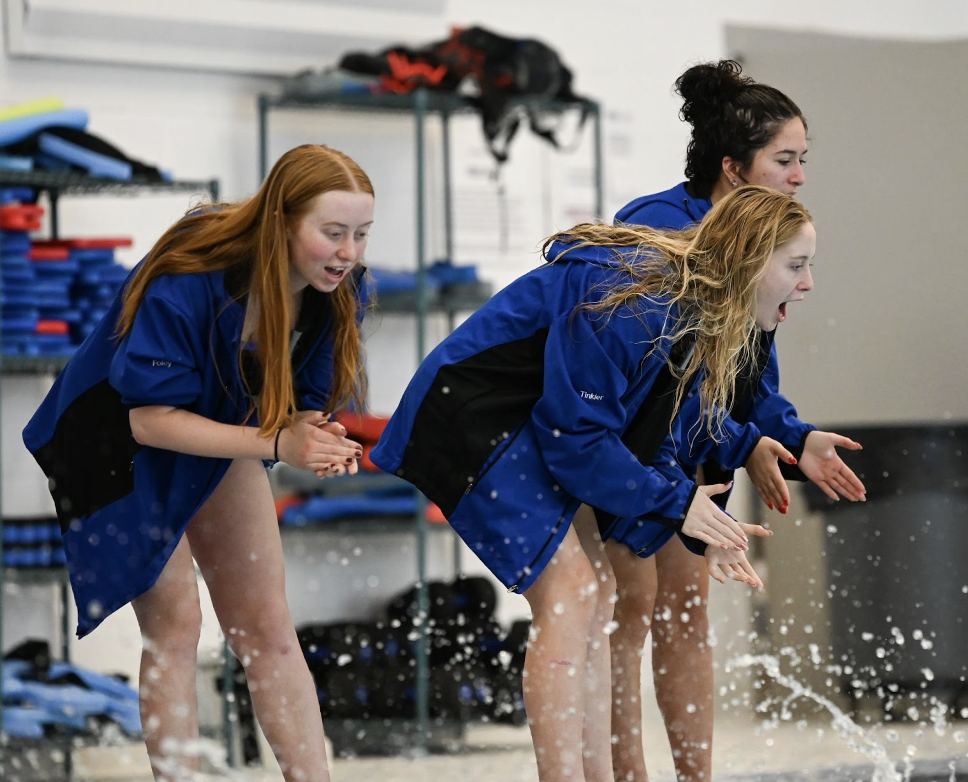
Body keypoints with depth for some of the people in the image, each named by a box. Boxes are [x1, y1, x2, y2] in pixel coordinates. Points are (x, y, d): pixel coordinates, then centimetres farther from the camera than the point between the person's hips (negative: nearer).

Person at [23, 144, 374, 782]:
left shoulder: (336, 290, -16)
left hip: (224, 437, 6)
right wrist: (277, 444, -39)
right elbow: (149, 418, -32)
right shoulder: (189, 283, -36)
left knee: (267, 625, 4)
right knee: (175, 623, -11)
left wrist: (317, 435, -31)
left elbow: (302, 396, -6)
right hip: (121, 443, -6)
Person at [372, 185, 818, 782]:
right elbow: (575, 435, -25)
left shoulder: (688, 314, 3)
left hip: (530, 420, 10)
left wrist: (699, 528, -5)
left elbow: (647, 442, 9)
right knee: (568, 590, -16)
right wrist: (675, 500, -18)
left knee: (597, 590, 7)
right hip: (471, 414, -10)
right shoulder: (634, 303, -28)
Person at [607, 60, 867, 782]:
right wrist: (743, 445, -28)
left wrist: (793, 437, -6)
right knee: (631, 602, -10)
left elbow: (750, 370, 9)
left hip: (690, 448, 9)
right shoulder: (659, 228, -26)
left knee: (688, 606, 10)